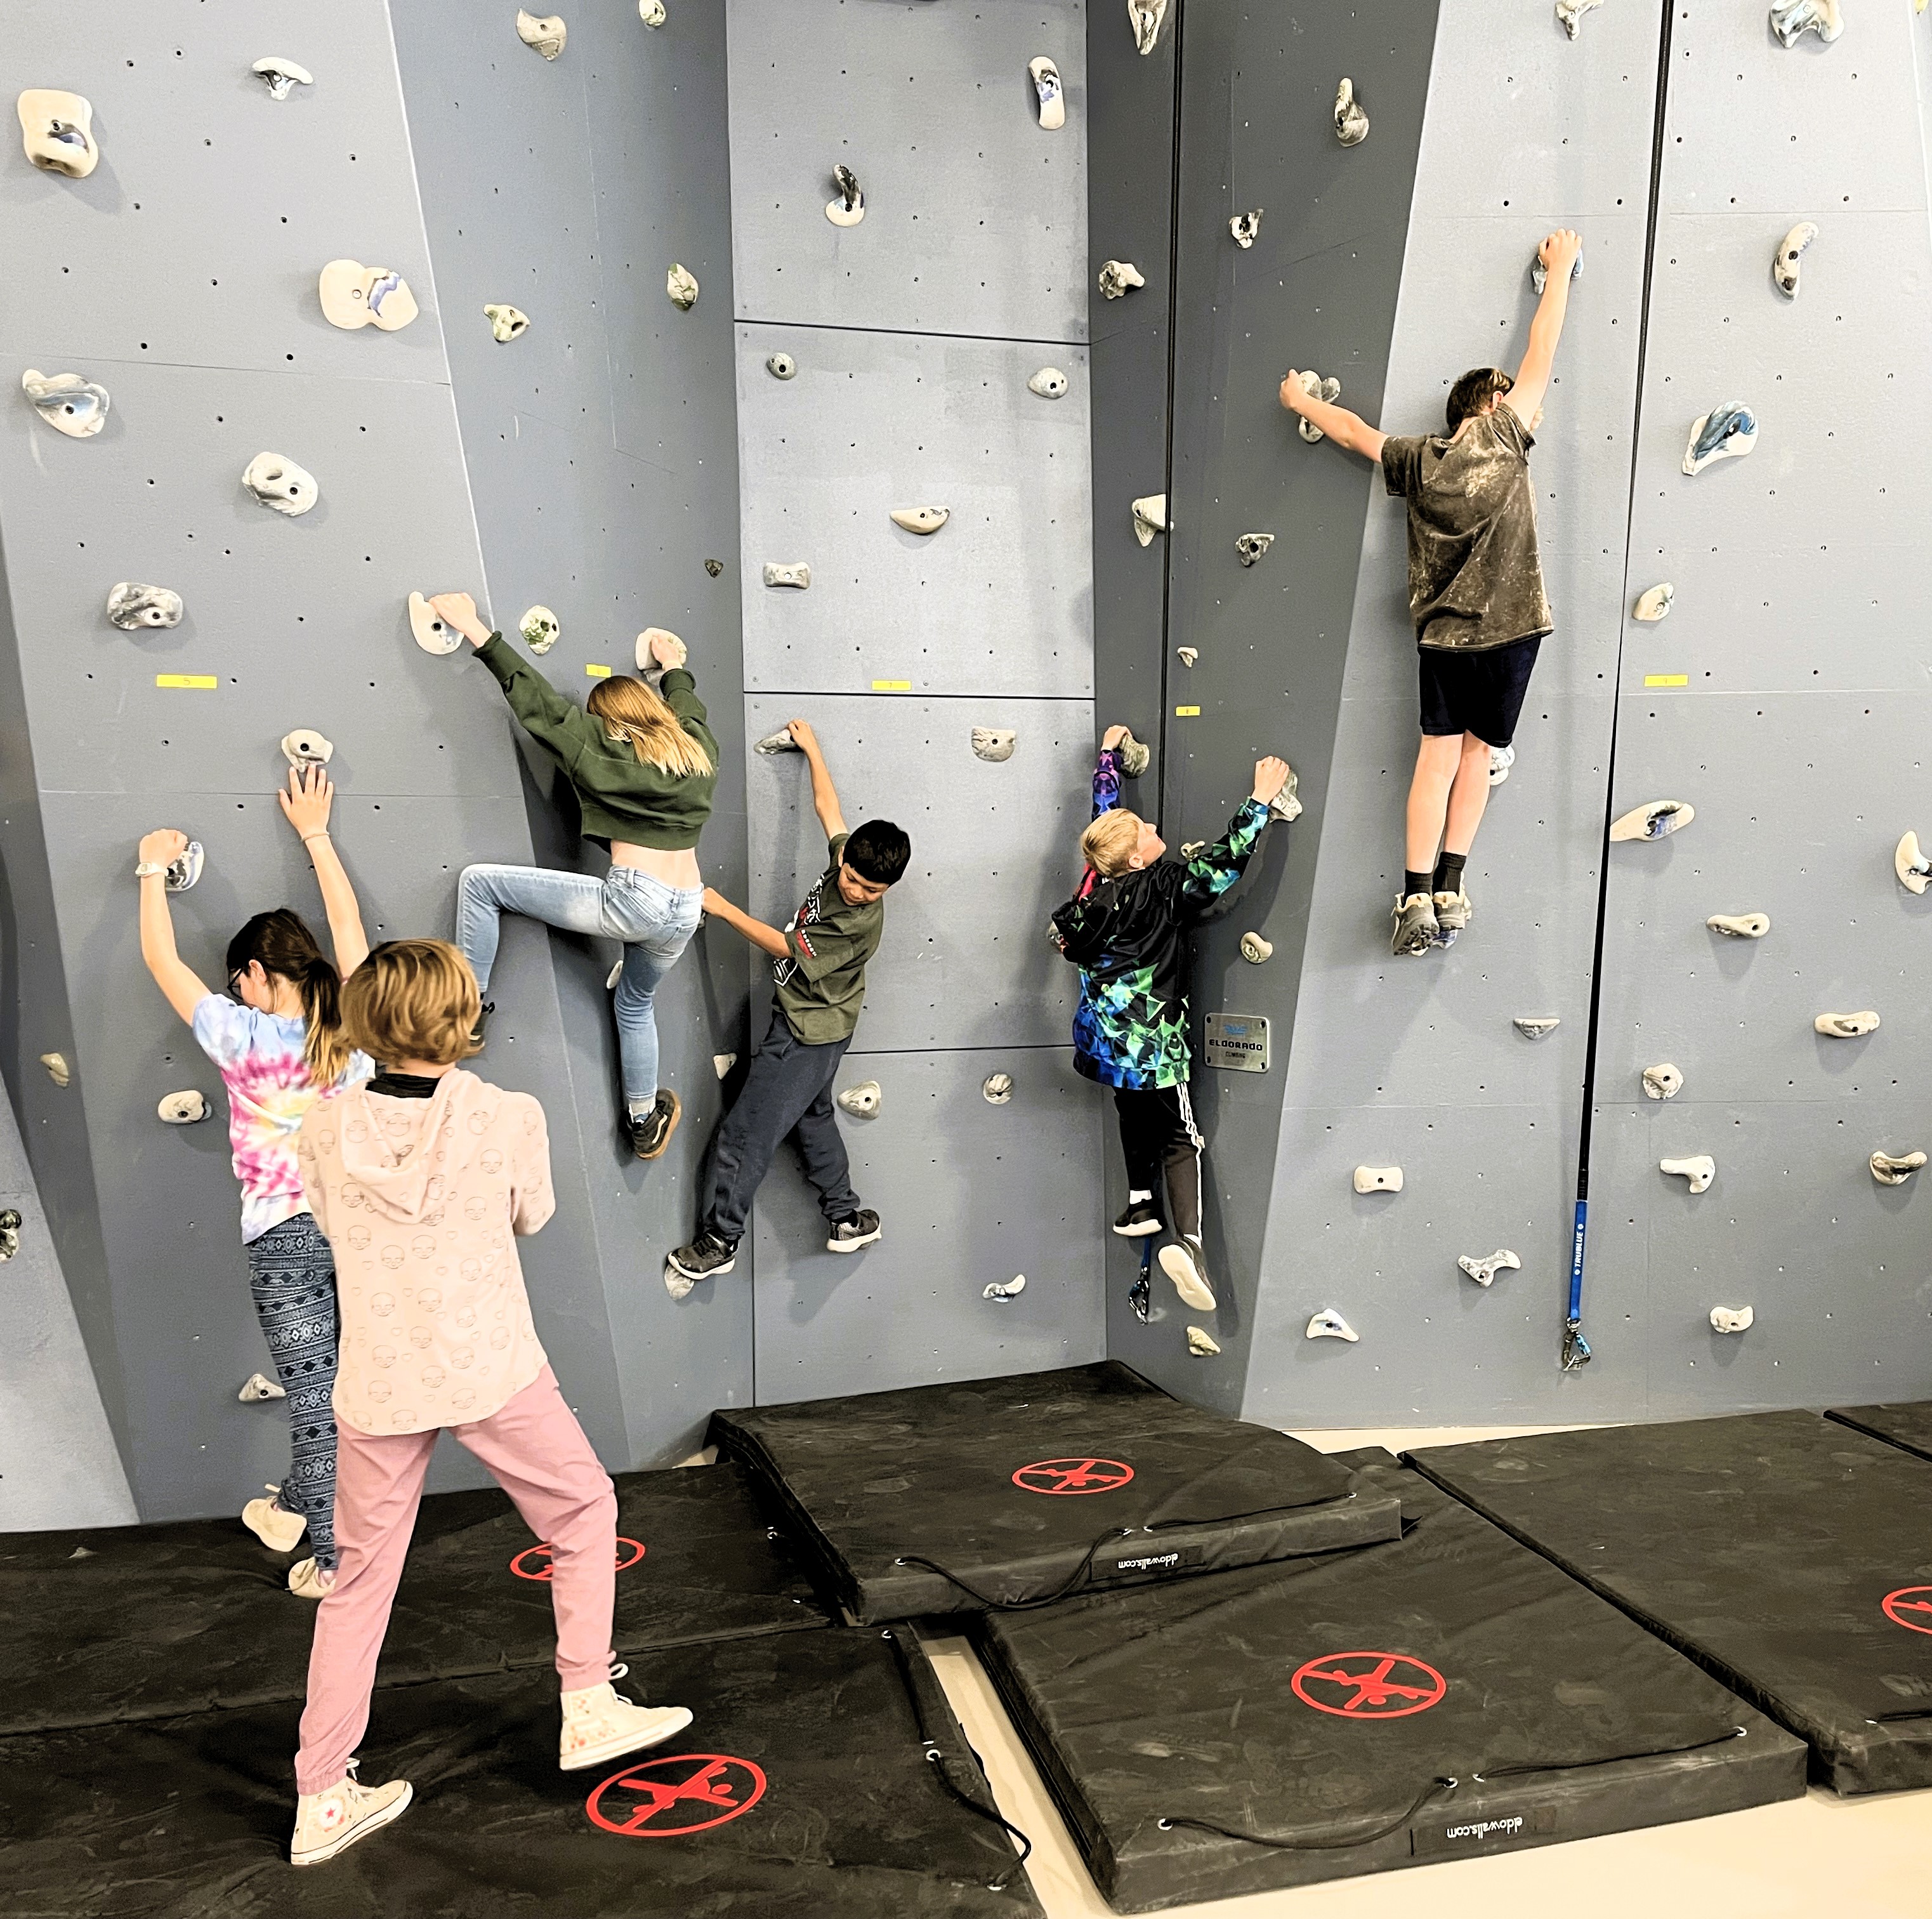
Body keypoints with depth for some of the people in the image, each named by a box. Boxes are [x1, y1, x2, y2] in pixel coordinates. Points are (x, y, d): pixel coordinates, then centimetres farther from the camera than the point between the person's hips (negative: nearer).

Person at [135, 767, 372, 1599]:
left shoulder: (242, 1038, -10)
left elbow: (161, 959, 2)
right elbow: (348, 923, 12)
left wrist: (154, 869, 16)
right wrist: (314, 832, 21)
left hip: (284, 1236, -4)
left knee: (313, 1397, 6)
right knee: (348, 1384, 17)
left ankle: (333, 1556, 20)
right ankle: (296, 1508, 38)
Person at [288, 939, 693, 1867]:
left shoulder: (326, 1127, -7)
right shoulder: (509, 1117, -13)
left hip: (376, 1385, 3)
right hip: (490, 1372, -3)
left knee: (361, 1580, 17)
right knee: (584, 1510, 20)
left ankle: (321, 1798, 26)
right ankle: (588, 1709, 24)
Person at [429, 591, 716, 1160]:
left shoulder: (603, 745, 0)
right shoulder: (697, 748, 15)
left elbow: (533, 695, 0)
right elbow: (687, 708, 39)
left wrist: (474, 628, 5)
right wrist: (673, 666, 57)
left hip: (631, 899, -7)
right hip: (686, 912, 7)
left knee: (479, 881, 5)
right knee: (636, 1003, 34)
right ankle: (644, 1121, 43)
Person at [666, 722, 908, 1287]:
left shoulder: (861, 922, -27)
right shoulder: (841, 858, -6)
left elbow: (788, 949, -19)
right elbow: (826, 803, 11)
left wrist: (722, 908, -14)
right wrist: (812, 749, 21)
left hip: (808, 1035, -10)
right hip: (803, 1025, 10)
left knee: (745, 1135, -4)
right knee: (810, 1118, 24)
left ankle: (718, 1242, 10)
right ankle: (850, 1218, 36)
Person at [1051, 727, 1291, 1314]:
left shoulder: (1101, 879, -2)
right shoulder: (1162, 891, -20)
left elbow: (1104, 808, 13)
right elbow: (1223, 864, -25)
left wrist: (1108, 753, 27)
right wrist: (1261, 801, -18)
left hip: (1109, 1037, 7)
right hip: (1151, 1042, -7)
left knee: (1136, 1114, 29)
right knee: (1180, 1138, -1)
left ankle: (1143, 1205, 37)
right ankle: (1188, 1241, -17)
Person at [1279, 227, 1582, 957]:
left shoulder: (1418, 462, 2)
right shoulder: (1503, 441, -4)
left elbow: (1354, 429, 15)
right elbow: (1541, 351, 5)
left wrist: (1302, 402, 32)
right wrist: (1560, 268, 17)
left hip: (1442, 632, 2)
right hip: (1508, 627, -2)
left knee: (1439, 756, 4)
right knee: (1477, 752, 7)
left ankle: (1418, 897, -2)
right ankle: (1449, 889, 8)